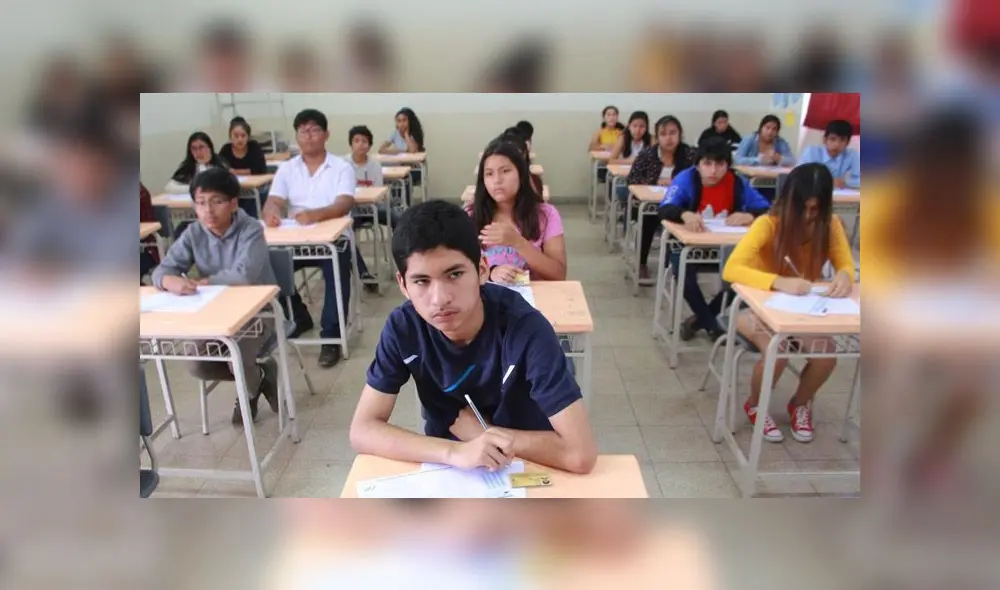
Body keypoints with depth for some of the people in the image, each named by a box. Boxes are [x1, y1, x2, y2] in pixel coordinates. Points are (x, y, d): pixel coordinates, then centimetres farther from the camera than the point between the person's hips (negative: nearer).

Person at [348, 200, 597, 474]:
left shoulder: (526, 329, -27)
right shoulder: (403, 326, -16)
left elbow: (581, 454, -30)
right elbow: (362, 430, -16)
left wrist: (479, 430, -20)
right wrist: (455, 451, -30)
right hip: (444, 467, 2)